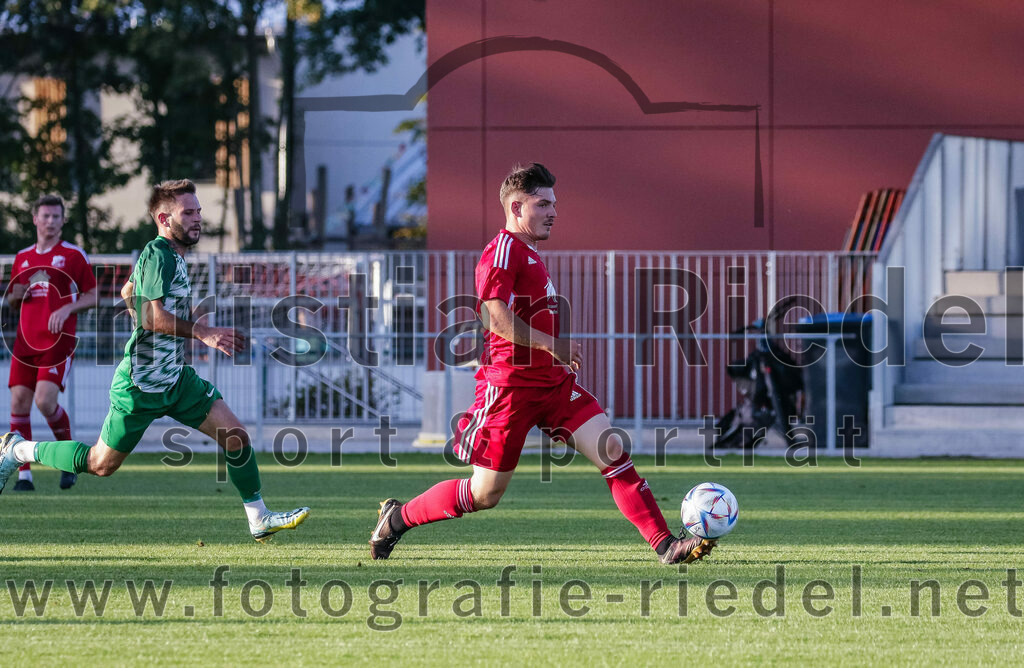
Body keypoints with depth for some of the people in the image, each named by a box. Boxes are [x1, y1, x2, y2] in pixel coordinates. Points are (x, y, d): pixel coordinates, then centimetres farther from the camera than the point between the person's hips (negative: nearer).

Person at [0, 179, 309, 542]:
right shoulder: (158, 254, -19)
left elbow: (128, 294, 26)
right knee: (101, 464, 5)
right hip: (141, 385, -9)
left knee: (236, 436, -3)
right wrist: (205, 333, -27)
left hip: (176, 377, 9)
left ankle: (259, 519, 5)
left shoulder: (170, 254, 11)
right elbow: (153, 318, -28)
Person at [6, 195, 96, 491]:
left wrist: (67, 309, -14)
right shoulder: (22, 257, 15)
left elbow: (92, 296, 3)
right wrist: (15, 296, -1)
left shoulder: (74, 255, 2)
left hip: (58, 341, -5)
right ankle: (24, 474, 0)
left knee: (45, 400, -18)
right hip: (26, 341, 5)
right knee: (19, 402, -5)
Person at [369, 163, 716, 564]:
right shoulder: (503, 250, -11)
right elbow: (496, 318, -23)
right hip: (511, 383, -9)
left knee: (613, 453, -8)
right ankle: (398, 518, 20)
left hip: (553, 382, 9)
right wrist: (551, 344, -22)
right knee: (485, 493, -1)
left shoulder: (531, 254, 19)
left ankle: (665, 546, -12)